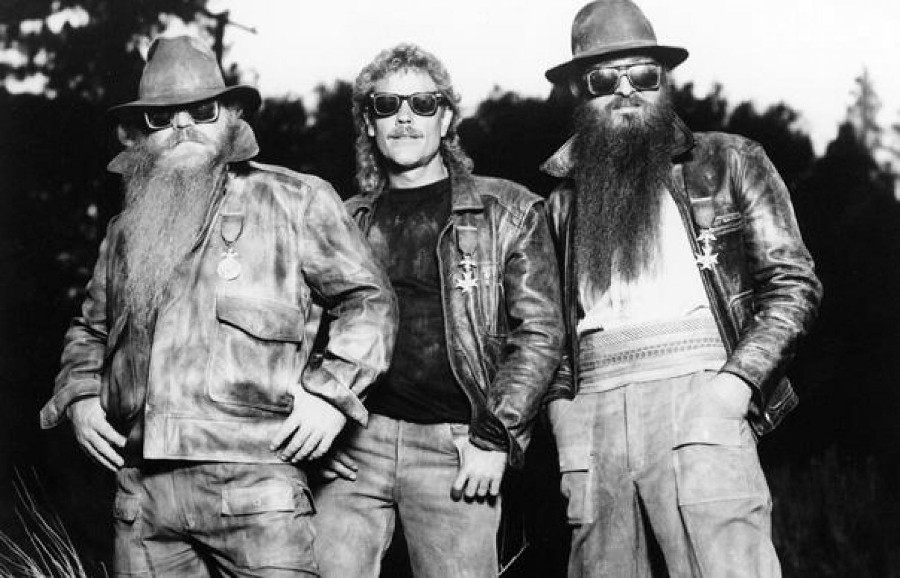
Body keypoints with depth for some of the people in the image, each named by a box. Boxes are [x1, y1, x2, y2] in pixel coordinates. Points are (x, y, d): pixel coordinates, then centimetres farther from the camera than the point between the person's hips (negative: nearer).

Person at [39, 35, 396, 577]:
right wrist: (80, 397, 12)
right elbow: (90, 330, 31)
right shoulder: (129, 226, 20)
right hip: (141, 485, 5)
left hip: (254, 476, -4)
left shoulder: (296, 200, 6)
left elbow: (368, 300, 7)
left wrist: (330, 391, -5)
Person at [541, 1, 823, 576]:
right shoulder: (566, 202, 22)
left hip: (700, 394, -3)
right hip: (597, 414, 4)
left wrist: (738, 381, -8)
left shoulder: (727, 163, 11)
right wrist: (562, 409, 6)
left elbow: (793, 283, 5)